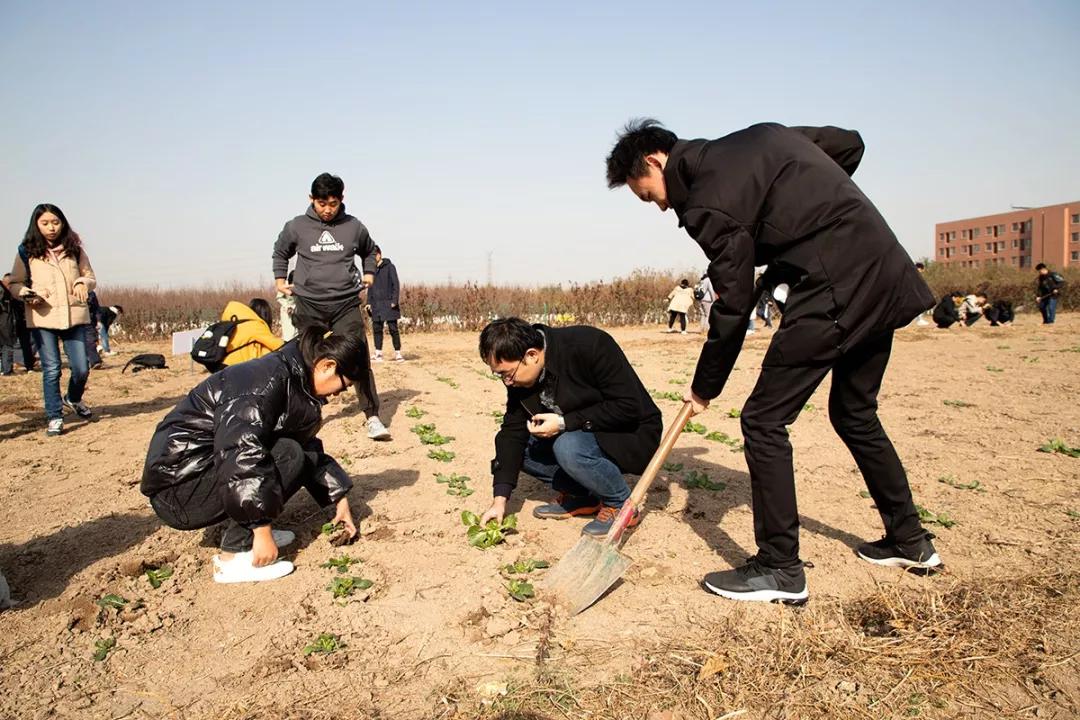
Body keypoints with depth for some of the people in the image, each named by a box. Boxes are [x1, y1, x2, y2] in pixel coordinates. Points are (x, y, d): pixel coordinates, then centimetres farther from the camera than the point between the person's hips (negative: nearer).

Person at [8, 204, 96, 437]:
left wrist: (83, 283, -9)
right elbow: (15, 284, 9)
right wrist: (29, 294, -11)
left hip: (75, 316, 1)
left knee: (81, 368, 1)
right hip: (43, 318, -1)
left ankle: (73, 399, 32)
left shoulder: (74, 248, 7)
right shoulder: (27, 251, 3)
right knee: (51, 369, -1)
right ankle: (54, 417, 11)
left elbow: (90, 276, 13)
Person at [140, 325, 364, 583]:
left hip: (205, 469, 9)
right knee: (288, 456, -21)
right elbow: (242, 450, -32)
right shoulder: (269, 378, -22)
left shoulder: (293, 379, 6)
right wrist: (263, 530, -30)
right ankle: (234, 557, -16)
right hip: (179, 487, -9)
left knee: (302, 454, 4)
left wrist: (340, 499, 13)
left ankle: (248, 529, 6)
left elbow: (309, 448, 15)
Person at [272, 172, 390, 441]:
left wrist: (369, 273, 11)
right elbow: (280, 252, 22)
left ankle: (372, 417, -6)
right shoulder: (296, 227, 2)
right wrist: (280, 279, 13)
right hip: (310, 305, 1)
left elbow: (369, 251, 24)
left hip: (347, 304, 0)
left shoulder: (354, 226, 4)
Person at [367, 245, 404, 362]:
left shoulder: (389, 267, -2)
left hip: (389, 303, -5)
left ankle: (398, 353, 2)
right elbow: (370, 287, 18)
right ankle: (378, 353, 12)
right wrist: (369, 302, 9)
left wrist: (394, 300, -13)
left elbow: (396, 284, -6)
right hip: (376, 305, 5)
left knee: (393, 328, -4)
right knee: (376, 329, 5)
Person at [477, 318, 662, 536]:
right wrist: (500, 499, -10)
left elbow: (628, 406, -27)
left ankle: (620, 504, -8)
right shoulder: (520, 375, -7)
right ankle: (580, 496, 6)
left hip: (632, 435, -7)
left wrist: (564, 423, -29)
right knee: (519, 444, -6)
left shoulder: (590, 346, -28)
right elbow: (513, 429, -4)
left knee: (568, 447, -33)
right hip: (583, 434, 7)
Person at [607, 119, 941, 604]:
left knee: (763, 421, -3)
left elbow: (733, 306, -10)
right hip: (885, 275, 10)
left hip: (835, 290, -10)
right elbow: (850, 144, 23)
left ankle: (780, 569, 4)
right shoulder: (760, 136, 15)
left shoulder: (709, 201, -11)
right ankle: (910, 541, 35)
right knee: (854, 414, 22)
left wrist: (704, 387, 2)